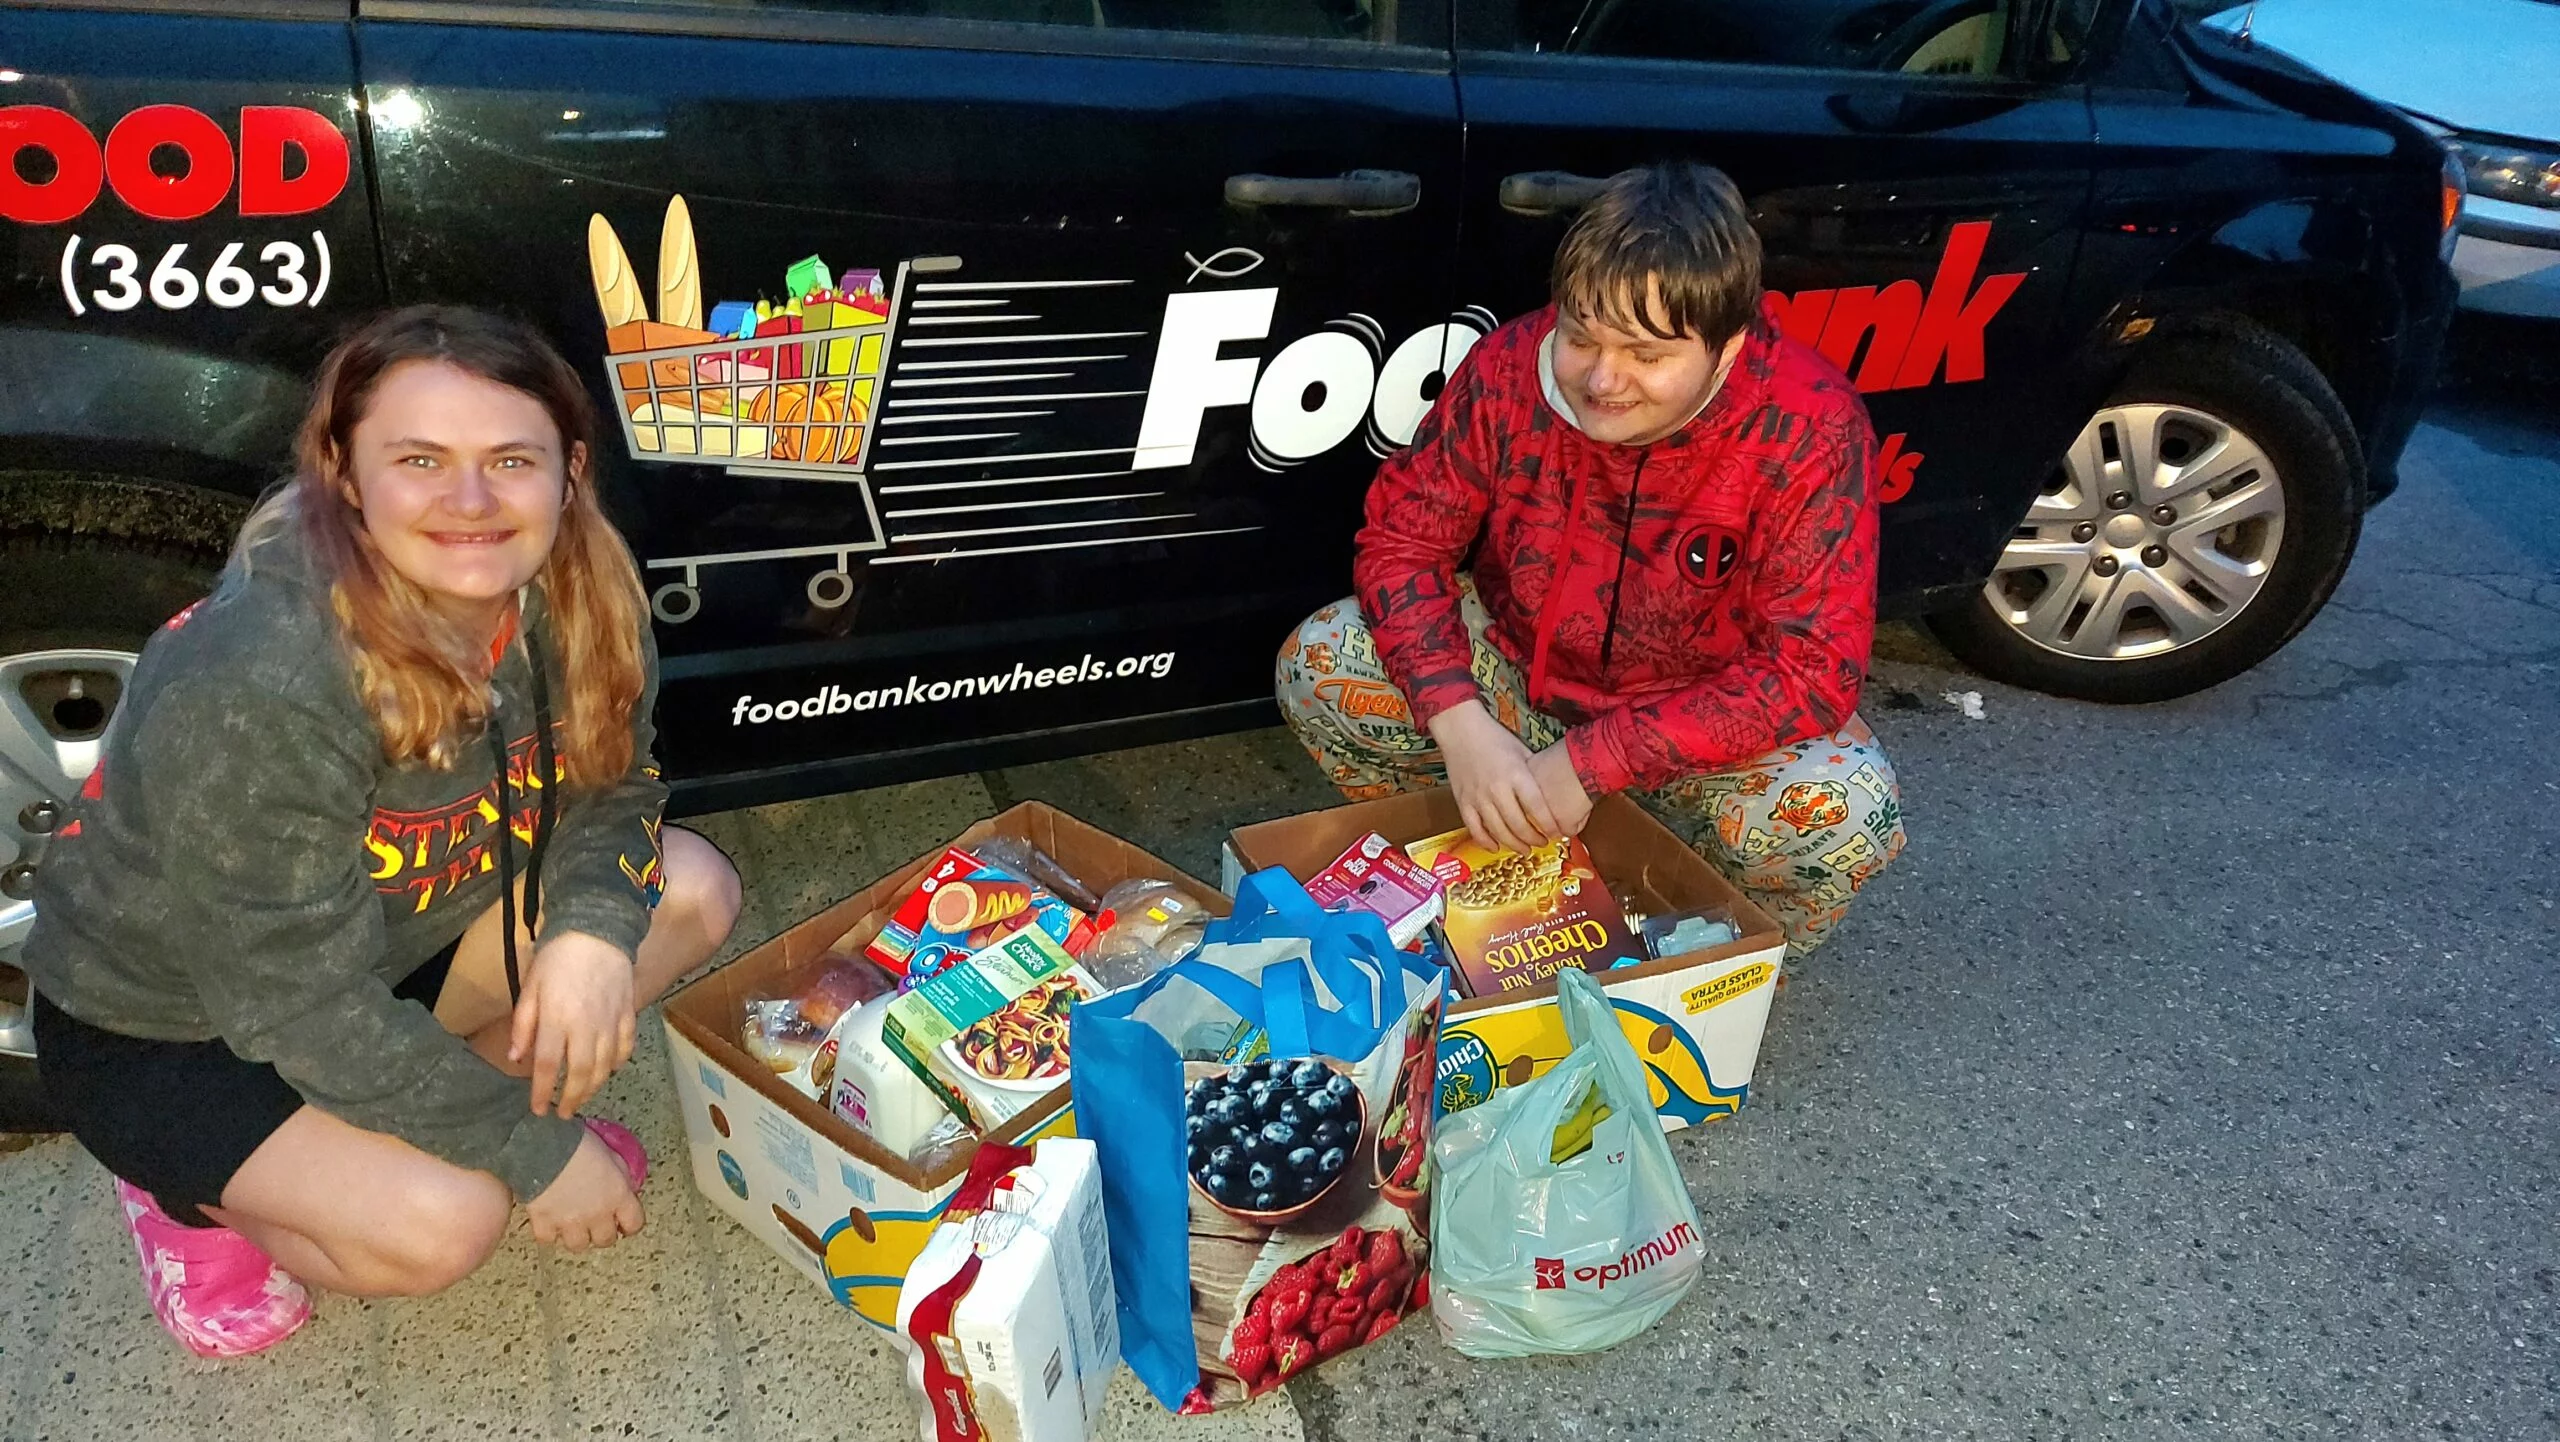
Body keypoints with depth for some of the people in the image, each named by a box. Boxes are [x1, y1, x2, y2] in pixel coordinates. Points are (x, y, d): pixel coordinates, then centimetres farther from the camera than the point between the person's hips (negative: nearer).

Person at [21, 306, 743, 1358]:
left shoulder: (571, 595, -18)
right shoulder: (255, 690, -36)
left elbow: (609, 789, -4)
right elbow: (304, 1010, -29)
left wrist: (593, 931, -26)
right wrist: (534, 1150, -23)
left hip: (393, 931, 7)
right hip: (158, 1025, -6)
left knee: (692, 891, -9)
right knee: (442, 1223, -27)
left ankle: (405, 1120, 7)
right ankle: (196, 1192, 6)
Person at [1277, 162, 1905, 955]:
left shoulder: (1810, 428, -26)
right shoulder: (1510, 368, -19)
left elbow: (1812, 674, -27)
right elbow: (1401, 538, -12)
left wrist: (1591, 762, -31)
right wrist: (1460, 724, -28)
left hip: (1707, 722, -2)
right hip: (1514, 673, 3)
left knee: (1850, 810, -31)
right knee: (1316, 665, -19)